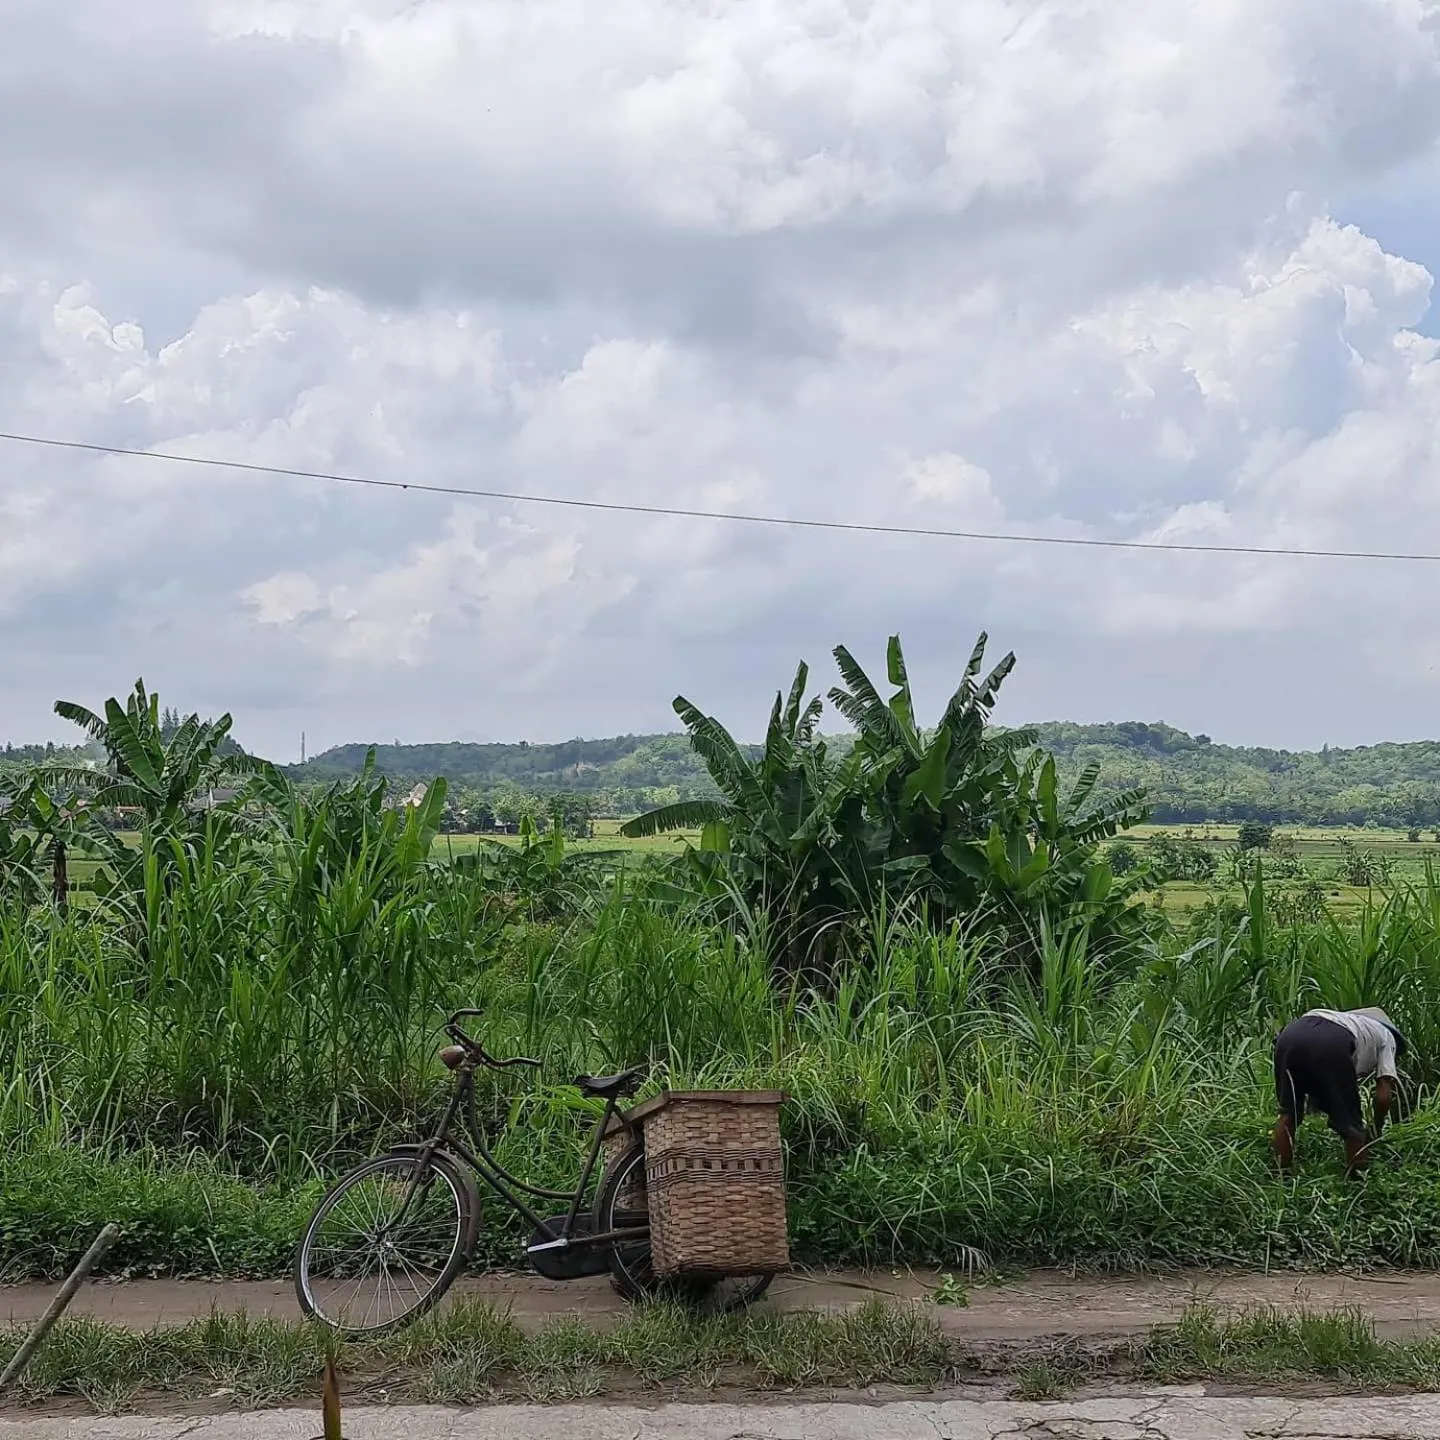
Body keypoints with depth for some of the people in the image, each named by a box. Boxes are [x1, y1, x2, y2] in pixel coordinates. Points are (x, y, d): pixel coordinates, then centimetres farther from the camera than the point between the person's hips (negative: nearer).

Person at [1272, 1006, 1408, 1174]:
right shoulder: (1386, 1036, 34)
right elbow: (1384, 1096, 25)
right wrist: (1376, 1131, 38)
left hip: (1289, 1035, 5)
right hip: (1331, 1044, -5)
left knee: (1288, 1114, 23)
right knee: (1353, 1129, 12)